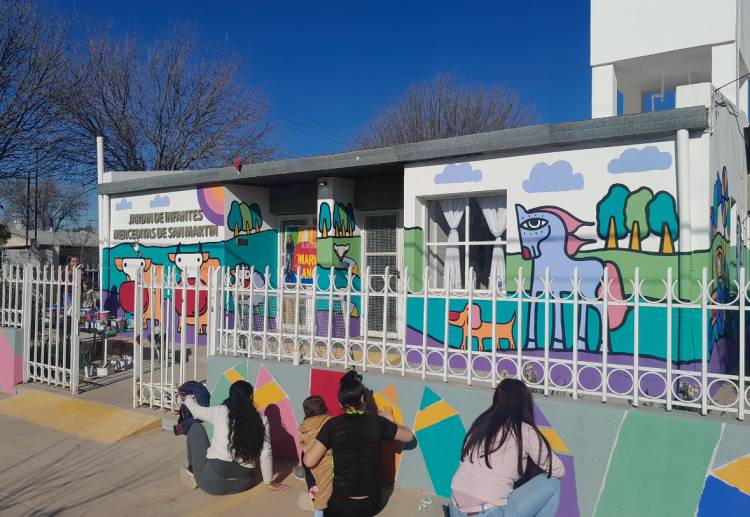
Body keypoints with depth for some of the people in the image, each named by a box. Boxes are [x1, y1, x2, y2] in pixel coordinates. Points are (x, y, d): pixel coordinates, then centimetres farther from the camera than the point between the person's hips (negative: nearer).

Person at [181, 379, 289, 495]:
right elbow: (265, 454, -4)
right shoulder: (261, 420, -4)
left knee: (196, 428, 18)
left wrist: (188, 398, 36)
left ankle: (192, 471, 26)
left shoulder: (220, 412, -5)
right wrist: (269, 482, 10)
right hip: (242, 484, 3)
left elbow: (196, 410, 14)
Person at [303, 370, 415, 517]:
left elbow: (309, 461, -12)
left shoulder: (333, 425, -13)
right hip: (372, 504, 2)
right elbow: (409, 436, 8)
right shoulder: (377, 422, -7)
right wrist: (390, 422, 26)